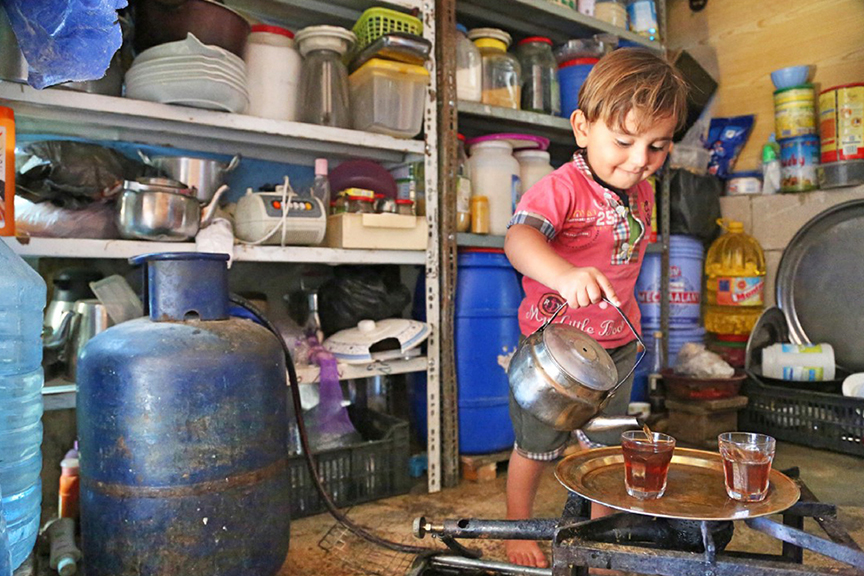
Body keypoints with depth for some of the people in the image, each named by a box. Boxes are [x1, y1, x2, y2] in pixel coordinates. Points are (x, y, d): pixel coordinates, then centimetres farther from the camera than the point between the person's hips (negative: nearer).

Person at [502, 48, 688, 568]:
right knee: (538, 447, 12)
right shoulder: (562, 187, -23)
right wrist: (563, 275, -60)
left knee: (605, 446, 20)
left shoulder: (642, 192, 1)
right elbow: (519, 238, -42)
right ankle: (518, 528, 37)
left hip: (616, 345, 6)